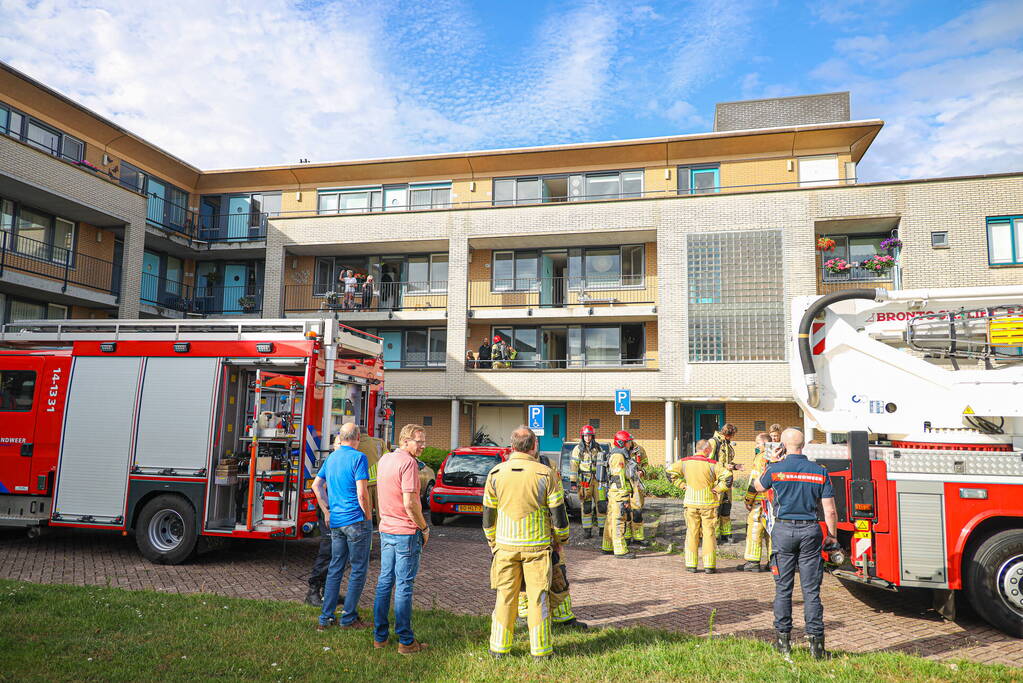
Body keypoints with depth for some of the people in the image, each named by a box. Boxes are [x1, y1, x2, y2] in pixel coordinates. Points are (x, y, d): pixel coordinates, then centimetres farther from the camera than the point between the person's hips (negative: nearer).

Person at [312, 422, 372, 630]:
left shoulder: (331, 457, 11)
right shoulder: (358, 458, -12)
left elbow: (316, 485, 19)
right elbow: (362, 493, -18)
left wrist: (327, 511, 22)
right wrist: (368, 516, -6)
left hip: (335, 522, 7)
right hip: (356, 521, -7)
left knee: (335, 569, 14)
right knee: (358, 570, 4)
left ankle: (325, 618, 17)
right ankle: (349, 618, 9)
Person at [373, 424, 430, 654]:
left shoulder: (384, 459, 10)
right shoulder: (408, 463, -17)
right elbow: (409, 503, -22)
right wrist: (424, 527, -10)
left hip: (386, 530, 8)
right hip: (406, 532, -8)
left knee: (384, 581, 14)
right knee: (404, 585, -2)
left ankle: (380, 636, 22)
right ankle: (406, 641, 6)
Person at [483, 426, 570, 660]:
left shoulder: (496, 473, -2)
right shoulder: (545, 474, -8)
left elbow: (488, 513, 6)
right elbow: (558, 511, -3)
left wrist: (492, 541, 19)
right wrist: (562, 537, 14)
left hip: (505, 545, 2)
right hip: (537, 545, -2)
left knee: (505, 596, 12)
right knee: (538, 597, 8)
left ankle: (499, 647, 19)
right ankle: (540, 649, 15)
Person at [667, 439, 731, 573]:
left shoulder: (685, 462, 0)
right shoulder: (712, 464, -11)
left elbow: (670, 472, 5)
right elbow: (728, 477, -18)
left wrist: (683, 484, 6)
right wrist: (717, 489, -7)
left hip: (690, 503, 3)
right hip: (708, 503, -3)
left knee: (692, 533, 11)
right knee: (709, 533, 7)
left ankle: (691, 565, 13)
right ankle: (709, 566, 8)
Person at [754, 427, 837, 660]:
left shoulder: (776, 469, -5)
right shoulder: (820, 472, 1)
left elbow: (758, 486, 17)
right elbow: (830, 511, 0)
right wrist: (831, 535, 13)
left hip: (784, 530, -1)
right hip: (810, 531, 1)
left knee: (783, 588, 8)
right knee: (811, 589, 5)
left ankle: (783, 639, 13)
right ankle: (815, 639, 4)